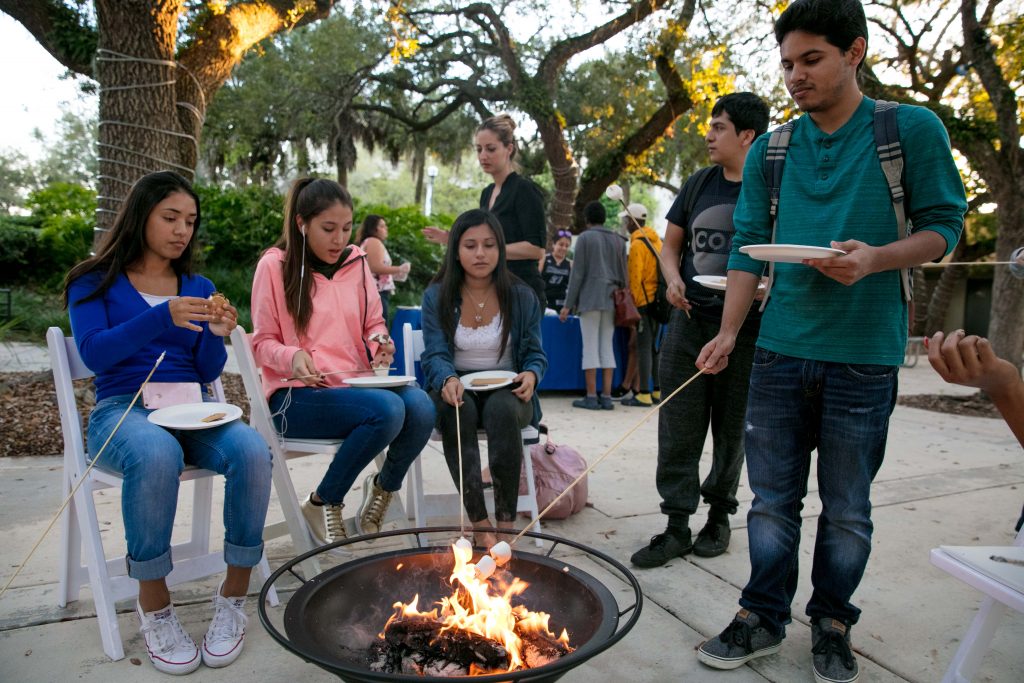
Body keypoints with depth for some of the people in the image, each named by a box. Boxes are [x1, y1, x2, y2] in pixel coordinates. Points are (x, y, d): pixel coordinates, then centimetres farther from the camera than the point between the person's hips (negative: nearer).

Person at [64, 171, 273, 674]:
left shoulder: (199, 288, 17)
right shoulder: (95, 282, 9)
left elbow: (207, 372, 11)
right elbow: (94, 353, -8)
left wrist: (217, 335, -10)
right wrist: (162, 317, -21)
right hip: (123, 409, -3)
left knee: (252, 450, -31)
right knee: (157, 454, -40)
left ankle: (234, 594, -14)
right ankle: (153, 604, -20)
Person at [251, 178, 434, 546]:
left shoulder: (357, 260, 11)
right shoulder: (274, 265, -2)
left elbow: (374, 323, 19)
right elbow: (263, 342, 1)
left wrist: (380, 343, -5)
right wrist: (292, 357, -21)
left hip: (357, 384, 4)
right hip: (296, 395, -4)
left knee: (420, 406, -27)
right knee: (388, 410, -32)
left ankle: (383, 486, 4)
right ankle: (323, 503, -7)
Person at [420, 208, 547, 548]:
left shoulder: (522, 297, 4)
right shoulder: (436, 296, 2)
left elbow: (536, 354, 8)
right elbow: (435, 354, -5)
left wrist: (531, 375, -17)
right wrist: (448, 380, -29)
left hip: (506, 391, 0)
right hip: (457, 389, 0)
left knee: (502, 410, -36)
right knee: (456, 410, -36)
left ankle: (506, 523, -29)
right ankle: (480, 524, -32)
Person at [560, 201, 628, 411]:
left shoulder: (585, 238, -1)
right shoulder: (618, 240, 15)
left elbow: (578, 273, -6)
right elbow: (623, 274, 14)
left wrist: (568, 304, -3)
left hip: (590, 298, -5)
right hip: (611, 299, 5)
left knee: (590, 347, -2)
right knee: (607, 346, 7)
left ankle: (591, 397, -2)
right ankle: (606, 397, 5)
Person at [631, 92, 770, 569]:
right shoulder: (699, 184, 8)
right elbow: (671, 245, 16)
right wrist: (673, 279, -4)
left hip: (747, 332, -3)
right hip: (690, 323, 3)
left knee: (732, 432, 11)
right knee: (678, 431, 2)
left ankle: (719, 517, 29)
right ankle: (677, 527, 12)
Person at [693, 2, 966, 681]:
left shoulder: (913, 129, 1)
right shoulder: (770, 152, 9)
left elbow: (943, 225, 2)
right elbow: (748, 248, 6)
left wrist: (875, 258, -19)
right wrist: (728, 333, -5)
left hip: (864, 355, -2)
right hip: (781, 351, 3)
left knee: (847, 509, 10)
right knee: (773, 499, 10)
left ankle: (833, 625, 30)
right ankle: (764, 618, 25)